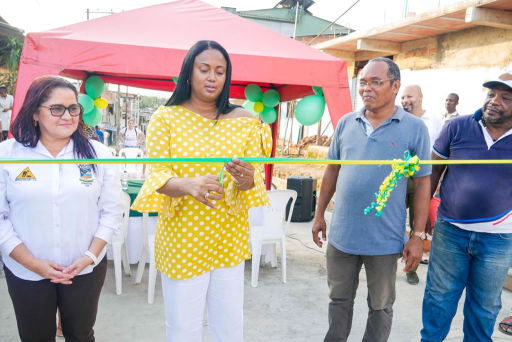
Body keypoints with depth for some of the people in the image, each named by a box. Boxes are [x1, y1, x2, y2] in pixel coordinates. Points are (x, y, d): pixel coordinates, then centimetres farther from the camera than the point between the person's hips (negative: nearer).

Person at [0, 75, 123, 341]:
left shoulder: (97, 153, -4)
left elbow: (111, 211, -1)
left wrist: (90, 257, -10)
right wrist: (34, 263, -11)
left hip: (86, 270, 1)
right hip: (26, 273, 0)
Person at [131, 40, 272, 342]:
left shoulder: (243, 120, 1)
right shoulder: (166, 118, -4)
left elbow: (256, 178, -1)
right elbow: (157, 176, -10)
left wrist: (247, 181, -25)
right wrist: (189, 185, -31)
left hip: (229, 239, 2)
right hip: (181, 241, -2)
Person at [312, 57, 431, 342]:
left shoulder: (414, 128, -6)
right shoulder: (346, 123, 3)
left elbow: (423, 182, -5)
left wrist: (418, 235, -7)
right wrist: (320, 214, 10)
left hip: (385, 240, -2)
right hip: (341, 234, 3)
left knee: (381, 306, 16)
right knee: (339, 299, 18)